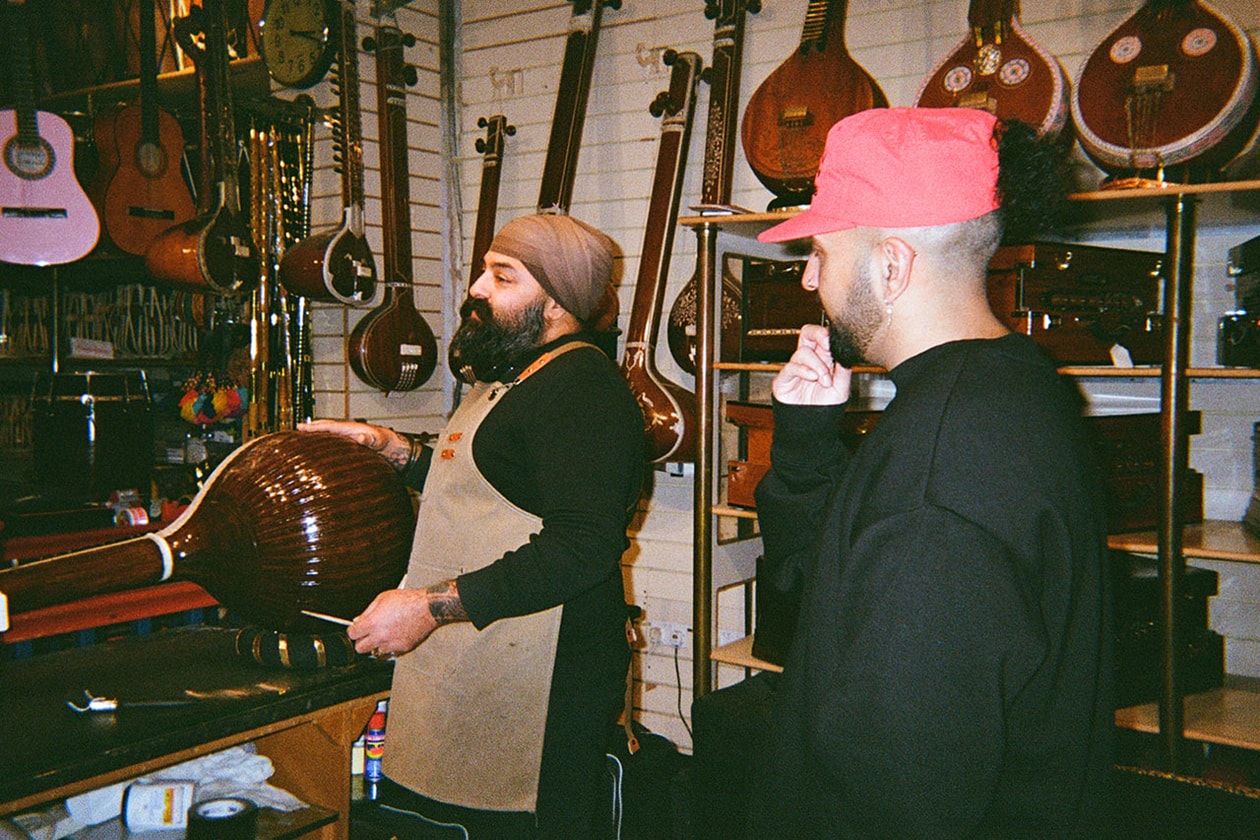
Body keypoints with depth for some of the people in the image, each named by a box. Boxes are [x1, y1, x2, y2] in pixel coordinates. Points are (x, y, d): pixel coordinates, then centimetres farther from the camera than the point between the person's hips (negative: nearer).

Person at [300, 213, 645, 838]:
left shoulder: (583, 389, -19)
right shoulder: (509, 377, 17)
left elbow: (582, 546, -29)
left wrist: (432, 606, -29)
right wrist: (392, 448, 13)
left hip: (540, 688, -10)